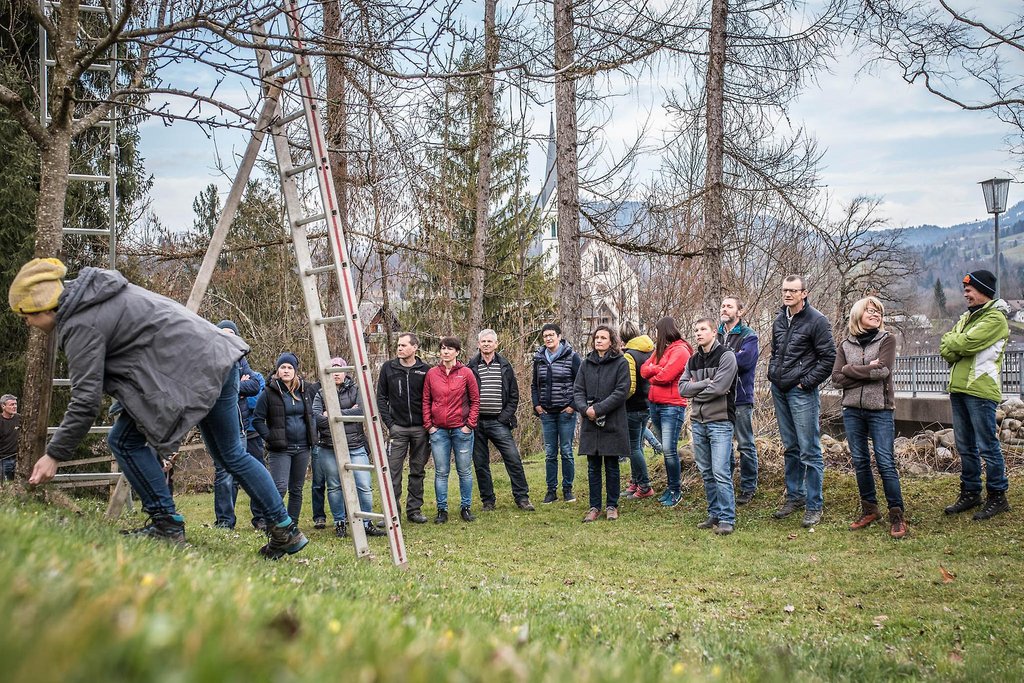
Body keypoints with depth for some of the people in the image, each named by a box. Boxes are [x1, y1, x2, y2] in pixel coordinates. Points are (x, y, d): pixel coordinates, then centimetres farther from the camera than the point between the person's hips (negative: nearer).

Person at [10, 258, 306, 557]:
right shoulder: (95, 295, 17)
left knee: (125, 441, -1)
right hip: (217, 356, 10)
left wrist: (54, 454, -8)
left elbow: (86, 400, -15)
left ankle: (167, 524, 2)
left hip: (191, 370, -10)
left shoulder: (80, 325, -11)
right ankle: (286, 531, 20)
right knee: (230, 454, 16)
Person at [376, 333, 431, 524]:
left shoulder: (425, 370, 0)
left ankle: (414, 510, 17)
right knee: (393, 471, -4)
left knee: (417, 471, 9)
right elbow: (381, 397, 4)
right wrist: (389, 423, -3)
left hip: (420, 429, 0)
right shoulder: (389, 368, 1)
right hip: (397, 428, 0)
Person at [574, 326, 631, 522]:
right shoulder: (586, 363, 9)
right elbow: (577, 390, 6)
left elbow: (621, 392, -12)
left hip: (612, 424, -3)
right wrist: (584, 408, -14)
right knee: (593, 467, 9)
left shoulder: (620, 363, -3)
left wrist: (598, 409, -17)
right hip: (590, 424, 3)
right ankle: (594, 506, 16)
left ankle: (612, 506, 17)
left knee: (611, 467, 7)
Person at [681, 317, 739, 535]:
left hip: (720, 421, -7)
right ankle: (714, 515, 18)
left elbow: (719, 388, -17)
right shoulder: (693, 360, 14)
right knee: (706, 473, 10)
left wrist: (695, 391, -5)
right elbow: (682, 387, 2)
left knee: (721, 472, -10)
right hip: (698, 421, 7)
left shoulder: (726, 356, -6)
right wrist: (705, 383, -11)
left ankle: (727, 519, -5)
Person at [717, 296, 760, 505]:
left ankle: (748, 488, 12)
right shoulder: (716, 334, 13)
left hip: (740, 397, -5)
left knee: (745, 445, 3)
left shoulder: (749, 336, -5)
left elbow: (744, 360, -22)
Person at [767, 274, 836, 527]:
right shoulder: (779, 320, 12)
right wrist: (773, 374, 11)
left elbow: (828, 358, -11)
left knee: (809, 451, -4)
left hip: (802, 393, -7)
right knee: (790, 448, 15)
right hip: (779, 391, 7)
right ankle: (795, 496, 26)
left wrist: (806, 382, -12)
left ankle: (814, 505, 1)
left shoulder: (816, 321, -10)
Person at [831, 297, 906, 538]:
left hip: (880, 409, -3)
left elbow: (883, 370, -14)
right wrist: (868, 370, -9)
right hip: (852, 410, 4)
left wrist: (851, 370, -9)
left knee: (885, 463, -6)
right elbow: (837, 379, 0)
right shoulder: (845, 345, 9)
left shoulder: (886, 340, 2)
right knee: (860, 461, 9)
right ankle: (869, 509, 21)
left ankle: (896, 515, 0)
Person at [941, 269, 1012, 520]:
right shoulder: (966, 317, 19)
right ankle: (970, 492, 23)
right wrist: (959, 347, -12)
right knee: (965, 447, 13)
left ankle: (997, 496, 6)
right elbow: (945, 348, 8)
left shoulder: (995, 318, -8)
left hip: (980, 390, -8)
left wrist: (953, 343, 0)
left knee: (987, 446, -2)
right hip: (958, 389, 8)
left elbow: (966, 343, -20)